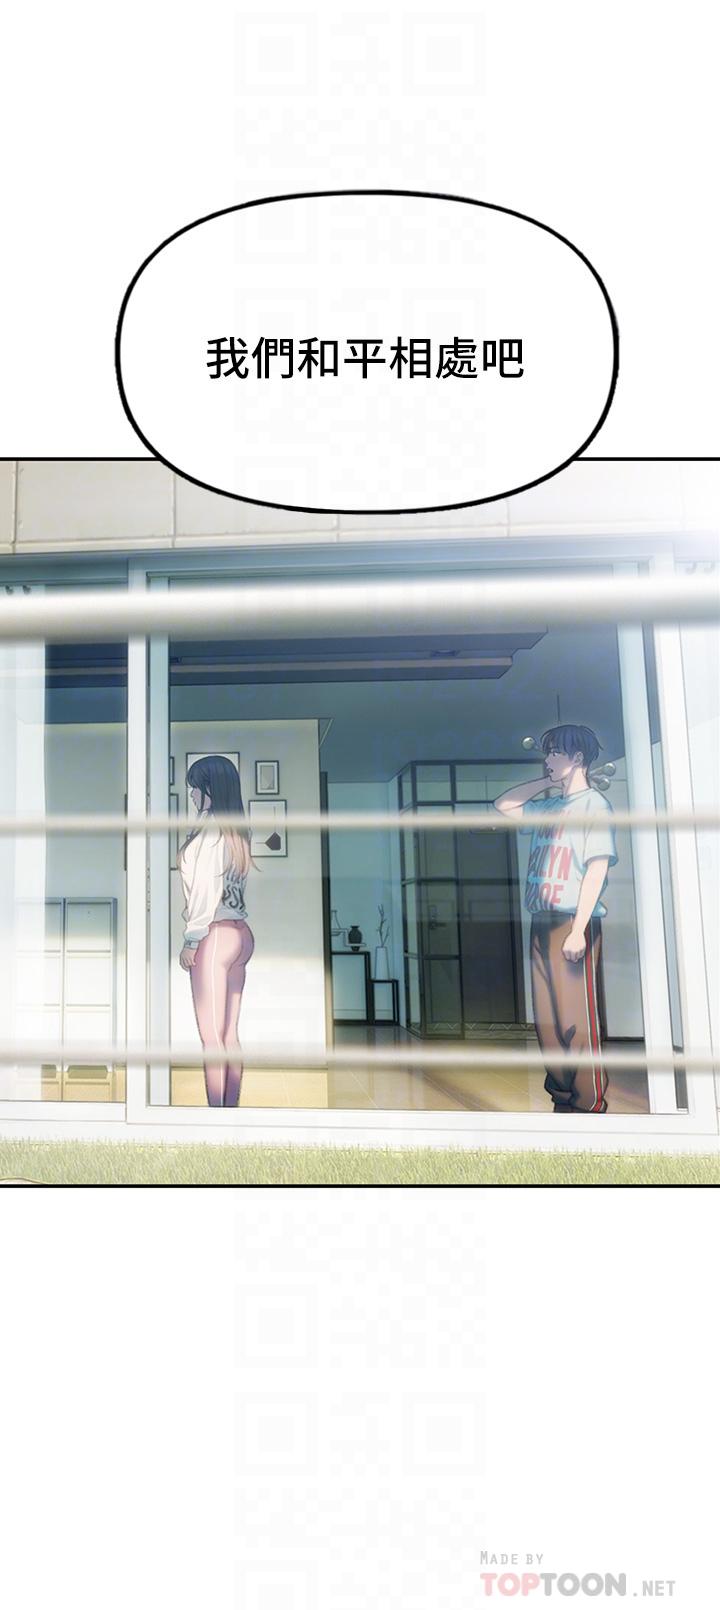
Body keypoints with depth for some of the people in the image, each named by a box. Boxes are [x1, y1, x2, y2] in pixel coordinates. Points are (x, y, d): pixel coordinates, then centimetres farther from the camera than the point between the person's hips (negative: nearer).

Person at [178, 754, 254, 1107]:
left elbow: (206, 888, -14)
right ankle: (231, 1109, 16)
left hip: (216, 934, -9)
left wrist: (191, 940, -10)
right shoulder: (237, 831, 15)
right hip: (241, 933, 9)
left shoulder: (210, 828, -11)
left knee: (211, 1036, -3)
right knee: (229, 1034, 11)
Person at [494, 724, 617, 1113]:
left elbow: (598, 867, -11)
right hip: (542, 922, 7)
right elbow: (503, 805, 28)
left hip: (574, 923, -7)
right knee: (547, 1022, 9)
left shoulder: (593, 803, -3)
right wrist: (547, 780, 17)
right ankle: (562, 1099, 18)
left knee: (577, 1021, -8)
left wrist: (578, 930, -18)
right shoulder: (548, 807, 17)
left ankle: (591, 1106, -1)